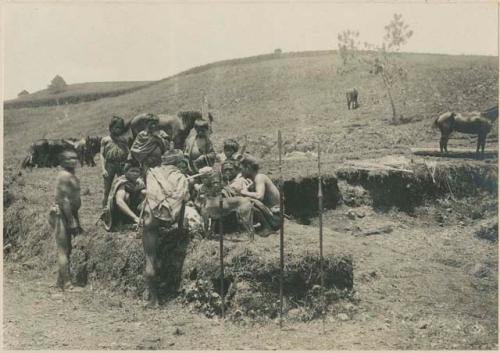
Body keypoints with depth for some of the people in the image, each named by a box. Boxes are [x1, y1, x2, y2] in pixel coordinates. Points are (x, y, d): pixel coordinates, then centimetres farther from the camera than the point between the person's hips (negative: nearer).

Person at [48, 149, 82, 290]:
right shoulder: (65, 176, -15)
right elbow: (64, 201, -21)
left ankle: (62, 281, 22)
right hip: (61, 216, -10)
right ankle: (66, 283, -5)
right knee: (63, 250, -8)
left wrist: (76, 223, 20)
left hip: (67, 216, 10)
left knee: (66, 249, 14)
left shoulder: (71, 176, 15)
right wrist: (72, 223, -21)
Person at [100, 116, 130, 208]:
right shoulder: (105, 140, 7)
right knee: (107, 190, 4)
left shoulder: (123, 139, 13)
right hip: (110, 164, -1)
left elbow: (128, 153, 10)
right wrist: (103, 169, -8)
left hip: (122, 164, 1)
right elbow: (102, 155, 1)